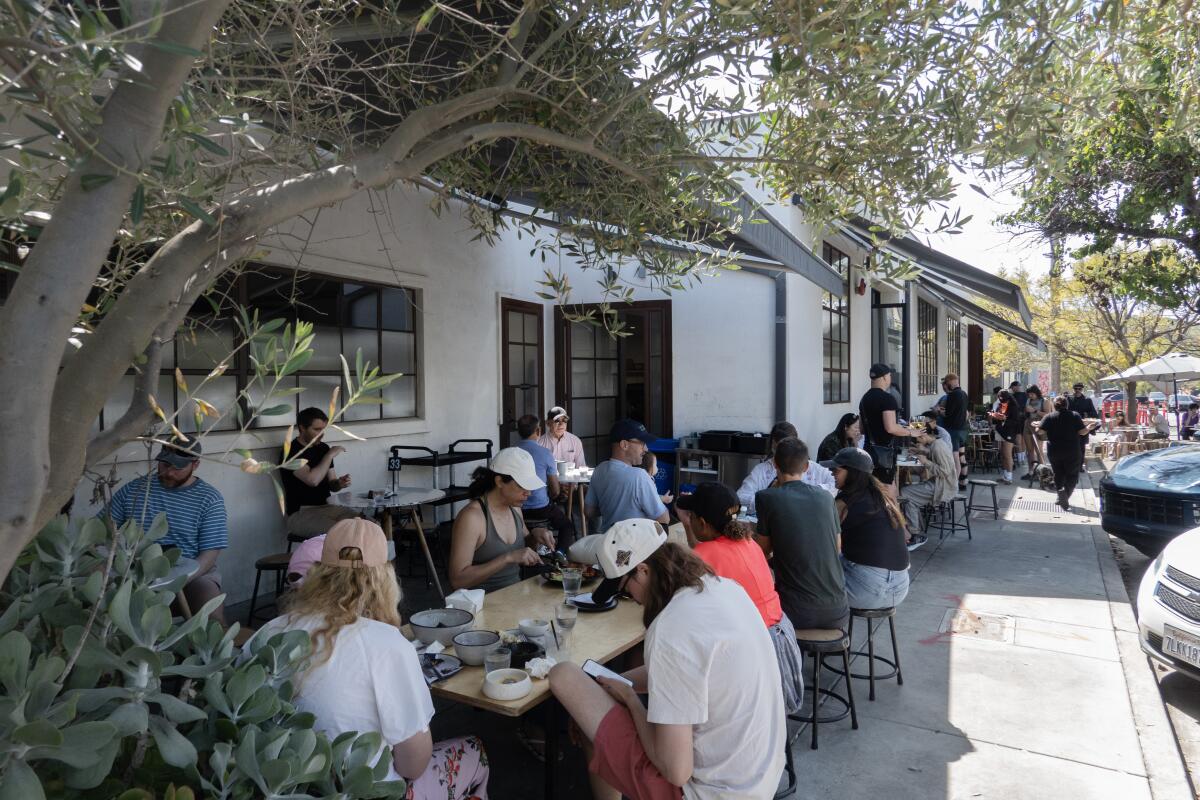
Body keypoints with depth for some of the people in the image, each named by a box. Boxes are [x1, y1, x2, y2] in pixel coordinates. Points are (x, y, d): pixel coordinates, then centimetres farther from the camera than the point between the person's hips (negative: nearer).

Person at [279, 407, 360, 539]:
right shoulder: (290, 452, -11)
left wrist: (339, 484, -8)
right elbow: (312, 480, -25)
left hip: (327, 507, 6)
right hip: (300, 513, -6)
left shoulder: (323, 448, 10)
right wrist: (330, 455, -14)